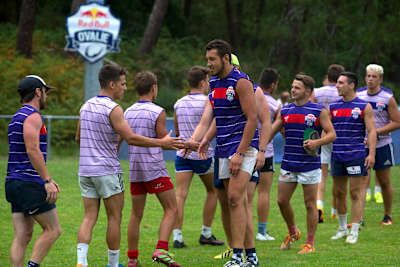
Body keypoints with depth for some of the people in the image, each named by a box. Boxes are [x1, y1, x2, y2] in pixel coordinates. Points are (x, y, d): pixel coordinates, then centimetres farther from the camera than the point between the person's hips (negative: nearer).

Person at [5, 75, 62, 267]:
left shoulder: (16, 118, 20)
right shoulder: (32, 116, -10)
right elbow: (33, 151, -21)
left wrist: (47, 180, 25)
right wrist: (47, 181, -22)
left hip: (15, 184, 9)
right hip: (30, 185, -9)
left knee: (23, 236, 4)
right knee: (53, 230, -2)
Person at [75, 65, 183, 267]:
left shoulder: (86, 106, 10)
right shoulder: (113, 109, -13)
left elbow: (78, 138, 21)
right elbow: (131, 138, -19)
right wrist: (162, 143, -12)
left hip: (85, 171, 7)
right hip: (107, 171, -7)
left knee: (89, 217, 5)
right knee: (114, 218, 5)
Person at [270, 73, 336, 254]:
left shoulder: (319, 111, -3)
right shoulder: (285, 110, 11)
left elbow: (331, 134, -4)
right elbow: (271, 132, 15)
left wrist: (317, 142, -22)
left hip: (309, 165, -5)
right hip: (288, 165, 5)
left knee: (310, 204, -1)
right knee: (282, 200, 5)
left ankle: (310, 243, 7)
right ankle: (292, 232, 28)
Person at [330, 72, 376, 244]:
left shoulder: (364, 107, -3)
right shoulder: (333, 107, 10)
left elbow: (371, 131, -6)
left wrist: (371, 154, -14)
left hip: (356, 155, -5)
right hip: (337, 156, 5)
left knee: (356, 193, -5)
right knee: (339, 192, 10)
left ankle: (354, 231, -3)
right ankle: (342, 228, 24)